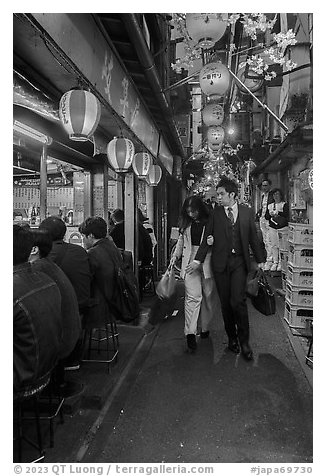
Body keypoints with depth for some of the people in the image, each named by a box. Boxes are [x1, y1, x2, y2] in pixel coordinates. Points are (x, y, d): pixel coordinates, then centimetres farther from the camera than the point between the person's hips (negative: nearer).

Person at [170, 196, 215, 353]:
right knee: (193, 297, -8)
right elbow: (181, 240, 21)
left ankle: (205, 328, 26)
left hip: (207, 262, -1)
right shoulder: (186, 223, 10)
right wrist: (175, 255, 13)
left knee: (207, 296, 9)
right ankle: (190, 333, -8)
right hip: (190, 262, 1)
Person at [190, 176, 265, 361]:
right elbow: (207, 238, 5)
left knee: (238, 301, -10)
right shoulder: (215, 213, 3)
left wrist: (260, 260, 10)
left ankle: (244, 341, 8)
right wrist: (198, 260, -1)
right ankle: (232, 338, 25)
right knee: (226, 303, 7)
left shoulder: (247, 212, 5)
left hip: (239, 262, -1)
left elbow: (253, 237, 10)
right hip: (220, 263, 1)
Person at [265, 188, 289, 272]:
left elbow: (286, 214, -11)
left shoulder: (285, 205, 2)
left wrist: (277, 213, -17)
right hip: (272, 228, 4)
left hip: (283, 227, -4)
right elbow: (266, 216, 10)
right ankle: (275, 262, 11)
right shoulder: (270, 206, 15)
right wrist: (271, 214, -9)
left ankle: (281, 263, 2)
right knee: (274, 245, 4)